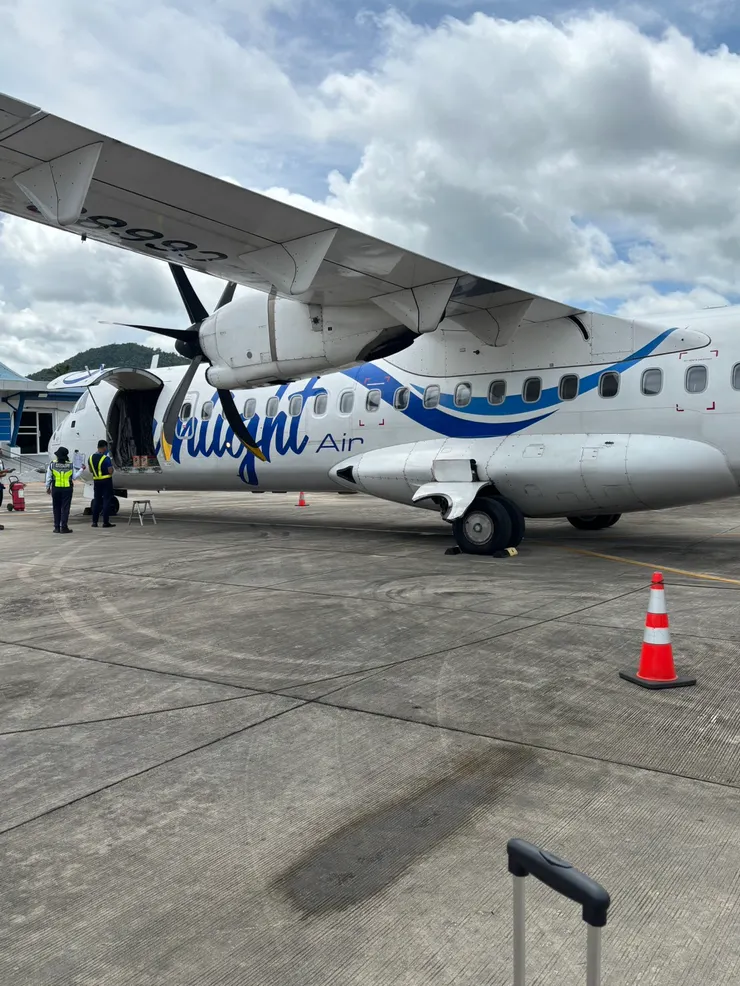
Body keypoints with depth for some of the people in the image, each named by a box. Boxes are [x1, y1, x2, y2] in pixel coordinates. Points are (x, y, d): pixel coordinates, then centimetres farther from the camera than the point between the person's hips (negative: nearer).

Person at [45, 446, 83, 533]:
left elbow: (48, 478, 1)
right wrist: (81, 470, 15)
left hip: (56, 489, 1)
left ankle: (57, 527, 11)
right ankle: (64, 527, -3)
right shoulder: (70, 465, -2)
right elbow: (74, 477, 3)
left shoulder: (52, 465, -2)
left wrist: (48, 487, 12)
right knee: (65, 508, 1)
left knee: (56, 508, 10)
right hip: (67, 489, -1)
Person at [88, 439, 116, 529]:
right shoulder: (106, 458, -16)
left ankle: (94, 522, 13)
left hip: (96, 481, 6)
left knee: (96, 500, 12)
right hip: (106, 481, -6)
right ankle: (105, 522, -2)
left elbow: (90, 470, 14)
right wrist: (111, 466, 3)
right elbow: (110, 471, -16)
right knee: (106, 500, -1)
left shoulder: (91, 457, 5)